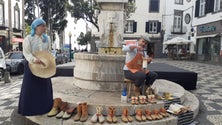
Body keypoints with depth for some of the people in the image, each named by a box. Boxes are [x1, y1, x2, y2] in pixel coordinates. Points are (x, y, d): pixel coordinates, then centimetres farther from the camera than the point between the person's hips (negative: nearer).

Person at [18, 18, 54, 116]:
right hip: (31, 66, -4)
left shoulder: (47, 39, 8)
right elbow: (26, 53, -13)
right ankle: (29, 109, 16)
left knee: (44, 87, 11)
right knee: (31, 87, 2)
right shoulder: (28, 38, -7)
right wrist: (34, 59, -31)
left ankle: (43, 107, 26)